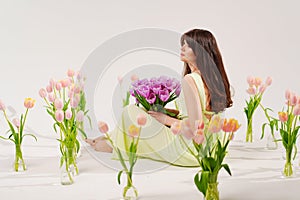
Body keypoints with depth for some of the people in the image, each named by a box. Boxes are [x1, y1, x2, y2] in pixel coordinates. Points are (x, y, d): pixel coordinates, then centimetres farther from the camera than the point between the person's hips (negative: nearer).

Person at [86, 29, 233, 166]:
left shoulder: (190, 80, -22)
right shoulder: (208, 78, 5)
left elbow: (195, 127, -24)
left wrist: (166, 119, -9)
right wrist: (164, 112, 12)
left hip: (188, 151, -9)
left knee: (130, 112, 0)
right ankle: (111, 137, 35)